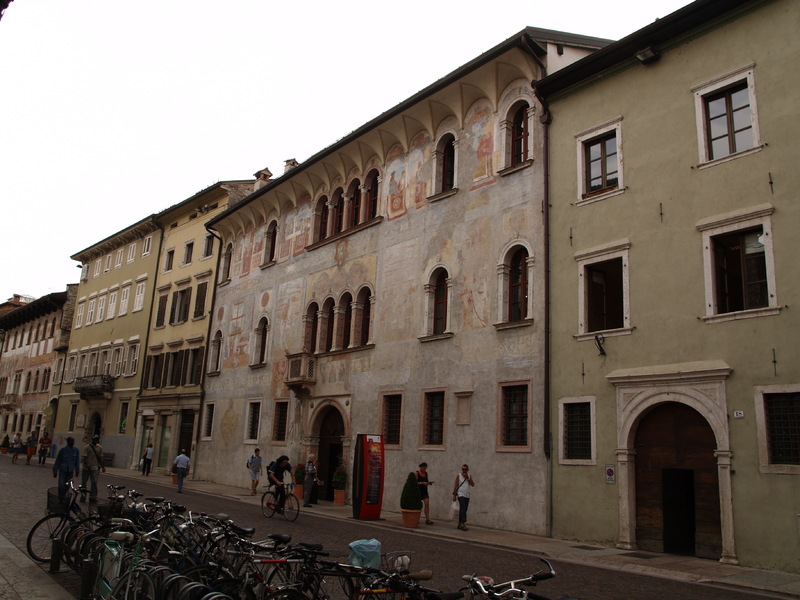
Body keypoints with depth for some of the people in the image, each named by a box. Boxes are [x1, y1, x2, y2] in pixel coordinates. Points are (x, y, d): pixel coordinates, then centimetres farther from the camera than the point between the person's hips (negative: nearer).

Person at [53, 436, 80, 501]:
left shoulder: (76, 450, 1)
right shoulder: (63, 450, -6)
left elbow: (77, 461, 9)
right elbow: (57, 461, 0)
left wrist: (77, 471, 10)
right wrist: (55, 471, 2)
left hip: (70, 471, 2)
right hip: (62, 470, -2)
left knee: (67, 485, 4)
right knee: (61, 484, -7)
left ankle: (64, 498, 16)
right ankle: (60, 498, 4)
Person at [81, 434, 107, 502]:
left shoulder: (99, 447, 6)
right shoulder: (86, 447, -5)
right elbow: (85, 457, -9)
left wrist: (102, 467, 5)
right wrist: (88, 466, -19)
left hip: (95, 468, 2)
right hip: (86, 468, -2)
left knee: (94, 482, -4)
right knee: (84, 482, 6)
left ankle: (93, 497, 1)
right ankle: (83, 496, 18)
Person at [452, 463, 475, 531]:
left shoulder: (469, 476, 10)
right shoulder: (458, 476, -3)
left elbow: (473, 485, -1)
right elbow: (455, 486, -4)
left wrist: (468, 478, -11)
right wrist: (454, 495, -8)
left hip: (467, 496, 5)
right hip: (461, 495, -5)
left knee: (463, 510, 10)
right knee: (463, 510, -16)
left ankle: (460, 524, 19)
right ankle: (464, 524, -22)